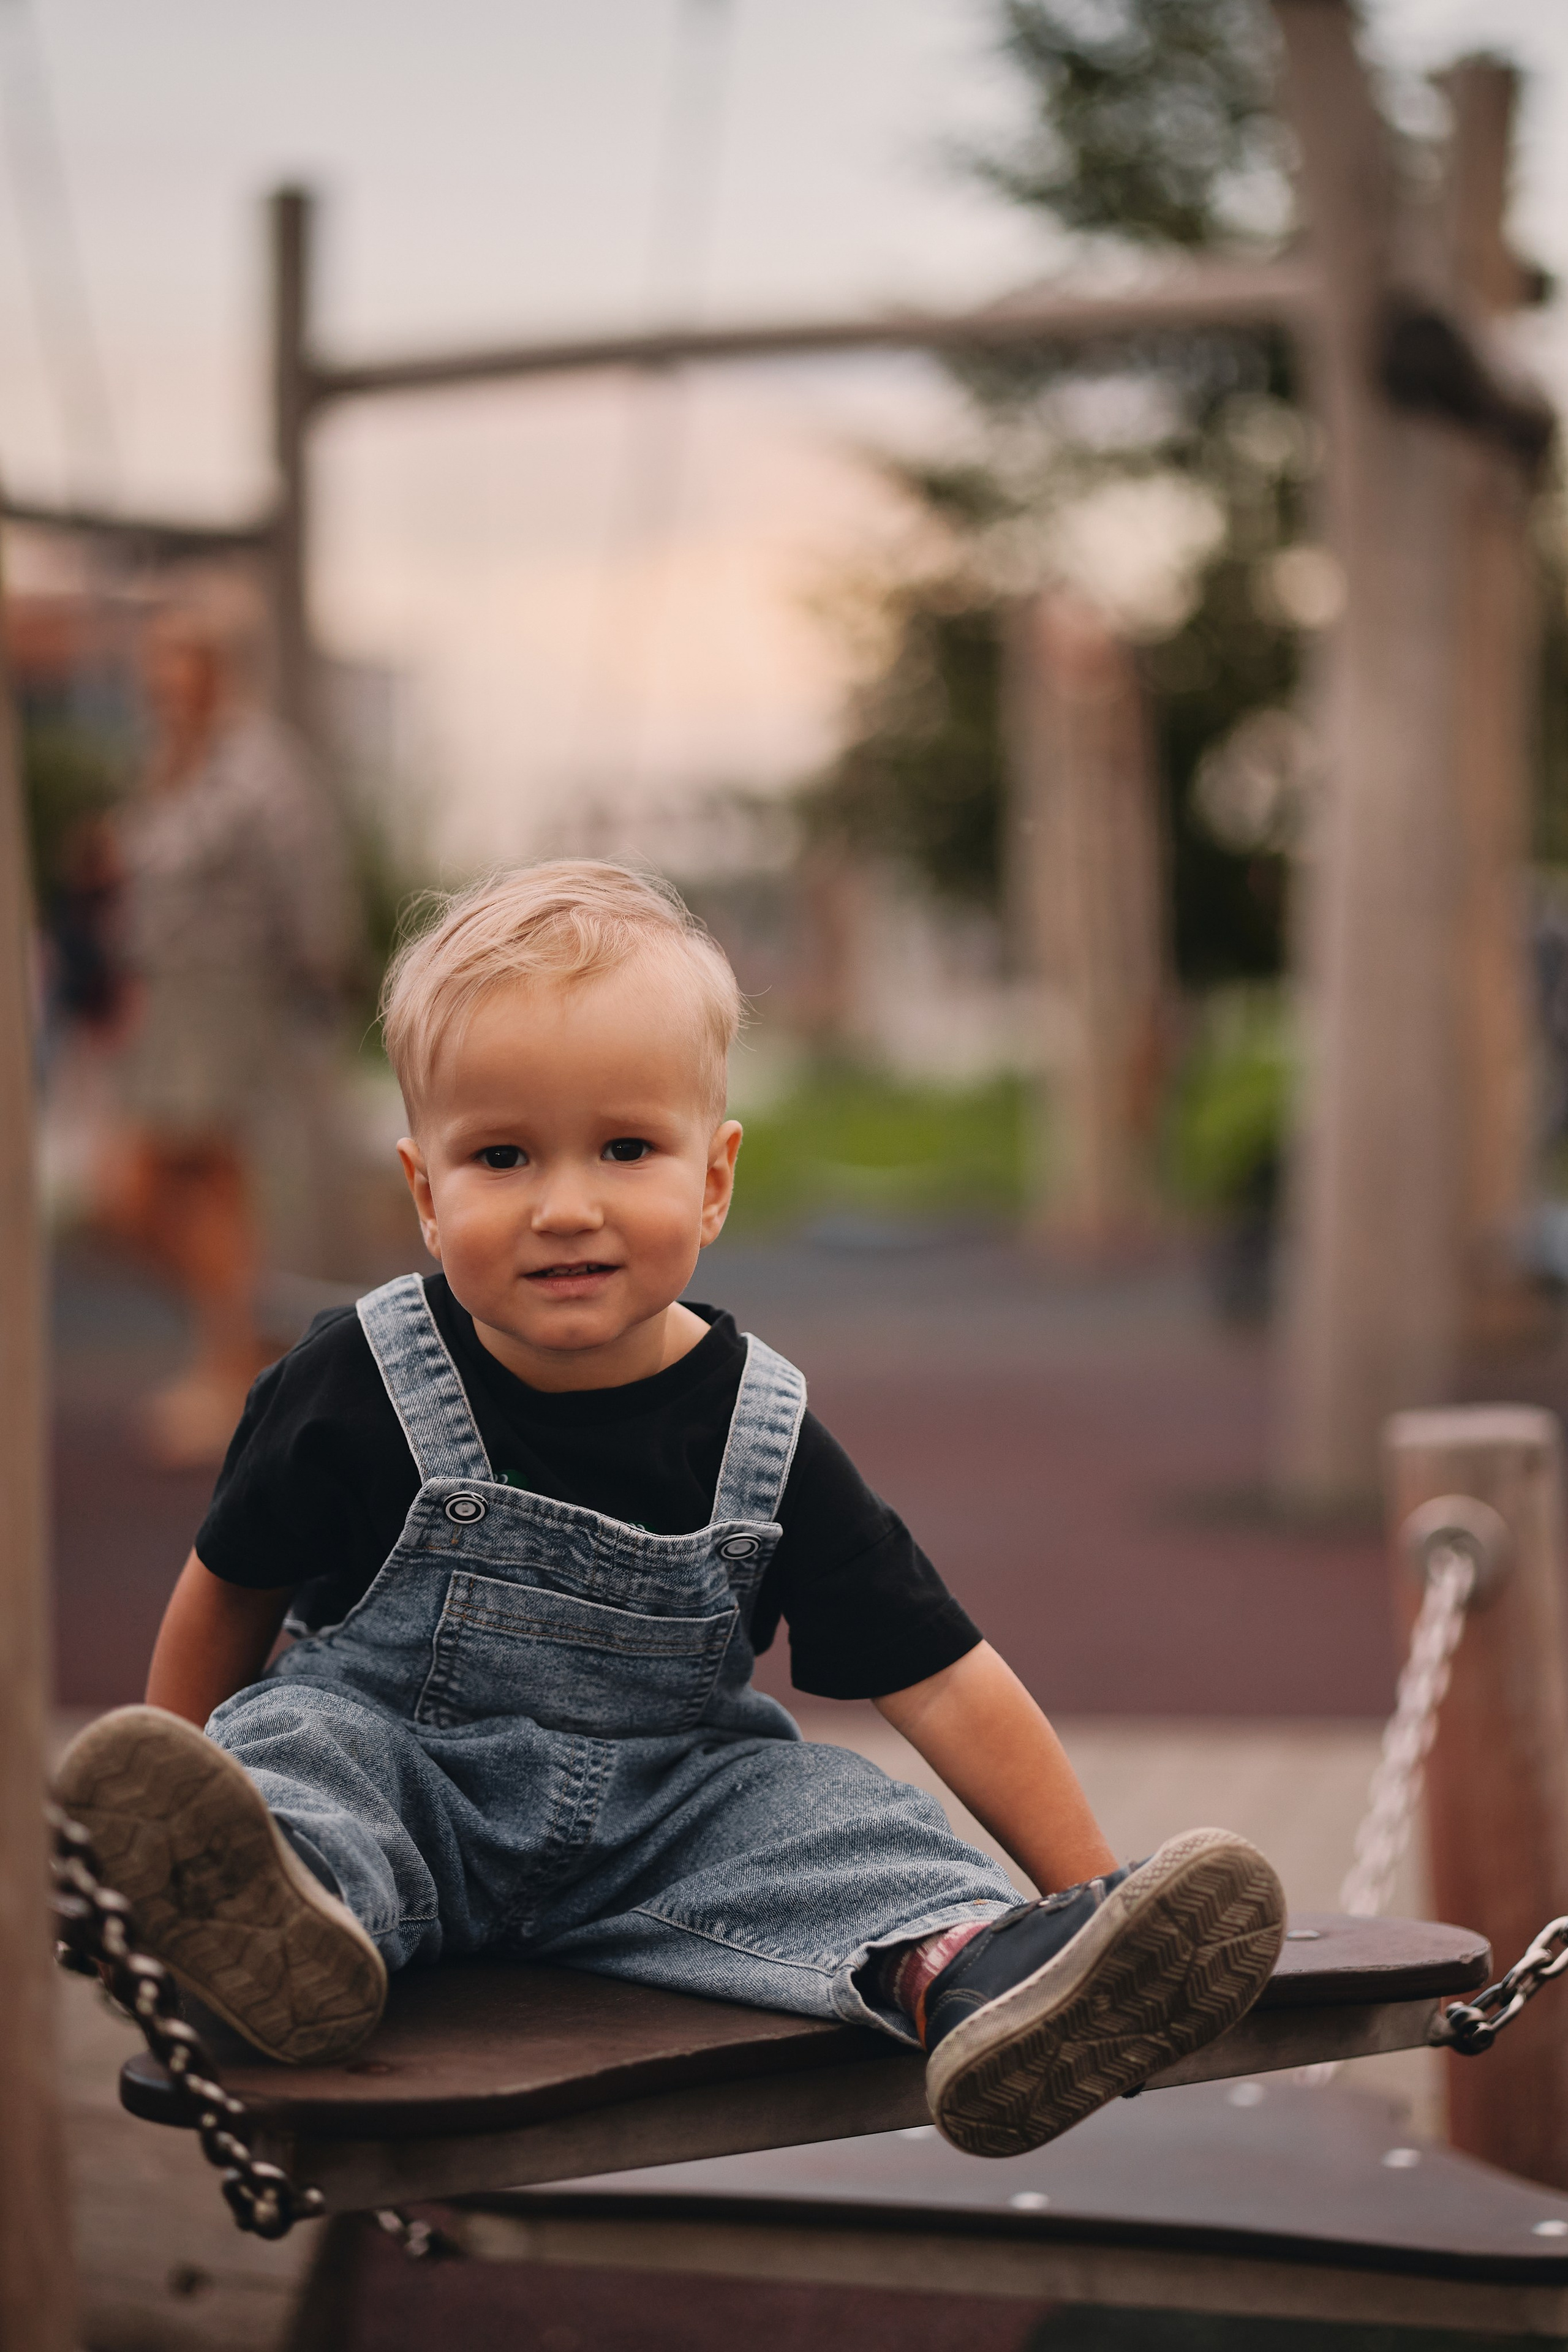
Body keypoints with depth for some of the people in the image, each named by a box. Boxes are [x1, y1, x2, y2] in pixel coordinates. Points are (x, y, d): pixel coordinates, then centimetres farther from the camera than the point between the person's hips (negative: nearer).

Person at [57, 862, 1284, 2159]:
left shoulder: (761, 1444, -8)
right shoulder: (359, 1388, -10)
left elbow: (944, 1684, -5)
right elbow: (231, 1592, 6)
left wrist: (1089, 1893, -8)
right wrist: (166, 1817, 13)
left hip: (659, 1818, 2)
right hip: (396, 1760, -1)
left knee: (828, 1811, -21)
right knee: (298, 1740, -30)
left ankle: (960, 1971, -50)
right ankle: (287, 1924, -61)